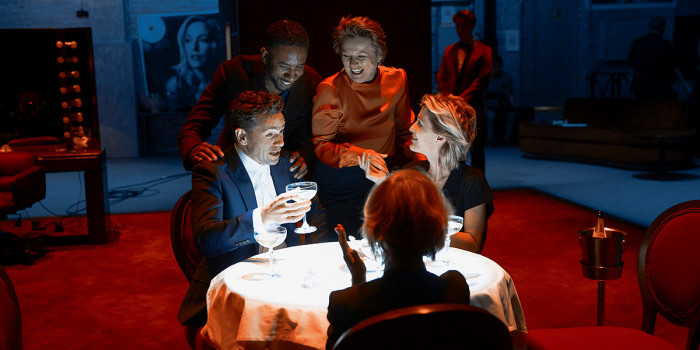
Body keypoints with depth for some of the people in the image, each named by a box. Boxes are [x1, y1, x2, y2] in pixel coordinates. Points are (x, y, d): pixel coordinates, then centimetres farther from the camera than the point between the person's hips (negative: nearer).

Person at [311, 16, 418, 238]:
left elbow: (405, 130, 11)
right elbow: (320, 144, -16)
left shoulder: (396, 80, -1)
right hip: (340, 180, -3)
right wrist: (358, 155, -33)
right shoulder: (330, 89, -12)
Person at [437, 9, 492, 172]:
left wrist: (462, 98, -11)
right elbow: (441, 77, 14)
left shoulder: (483, 50, 5)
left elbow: (482, 80, -3)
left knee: (476, 150, -1)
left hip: (473, 107, -3)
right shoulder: (449, 50, 18)